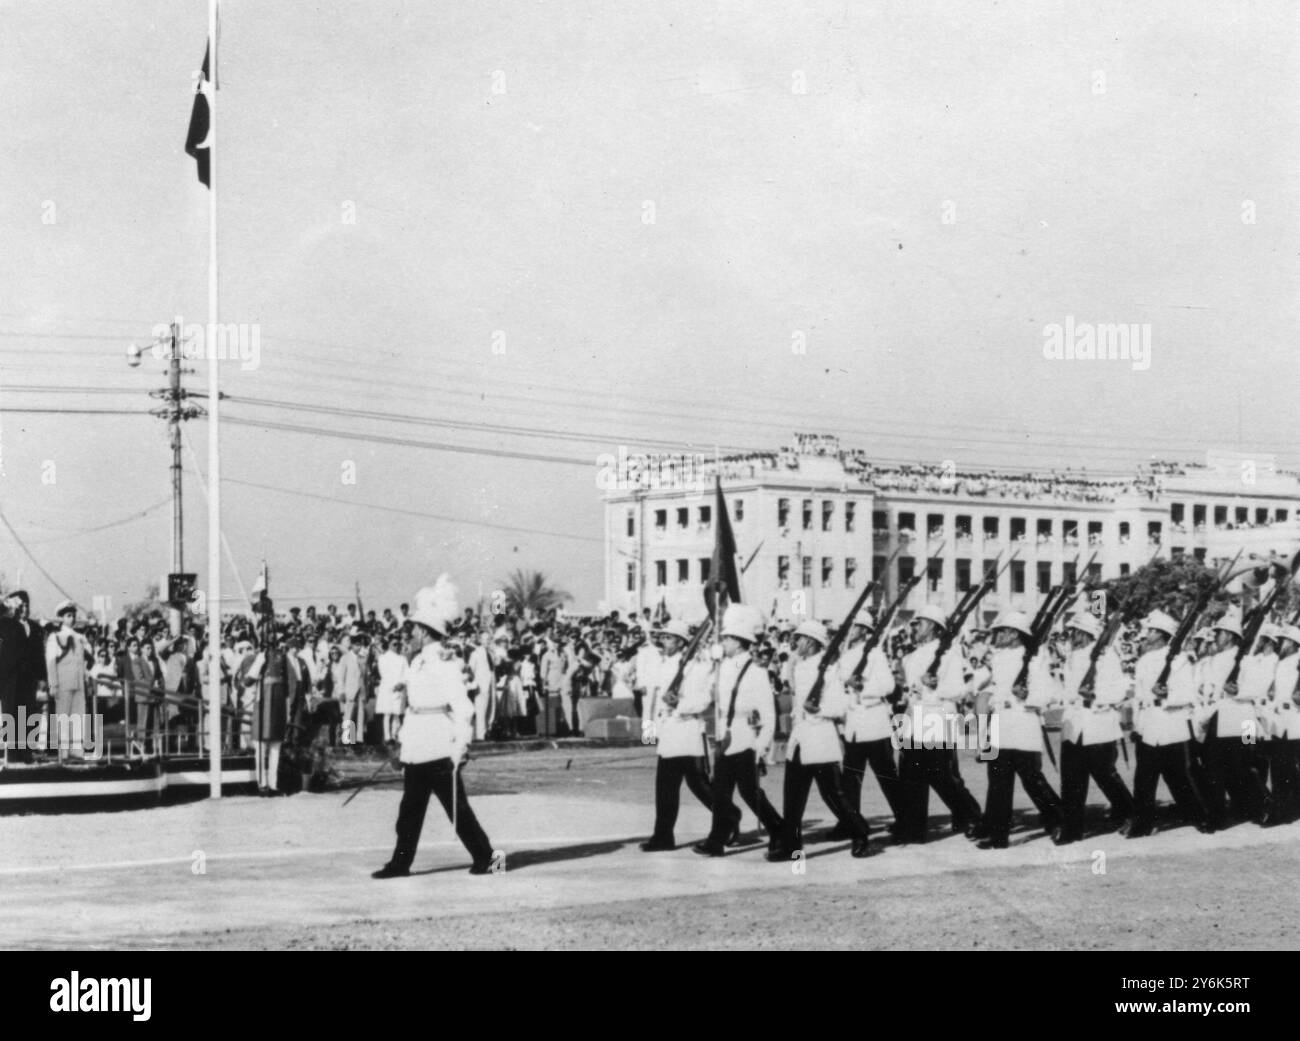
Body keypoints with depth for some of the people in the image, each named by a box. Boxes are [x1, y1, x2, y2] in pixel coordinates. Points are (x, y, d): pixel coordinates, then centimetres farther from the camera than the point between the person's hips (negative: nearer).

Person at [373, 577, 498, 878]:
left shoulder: (446, 664, -14)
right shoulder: (418, 661, 13)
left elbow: (462, 707, -17)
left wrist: (461, 745, -20)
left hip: (440, 750, -8)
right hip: (415, 750, 8)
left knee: (456, 806, -1)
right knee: (410, 808, 9)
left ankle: (485, 856, 10)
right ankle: (400, 862, 13)